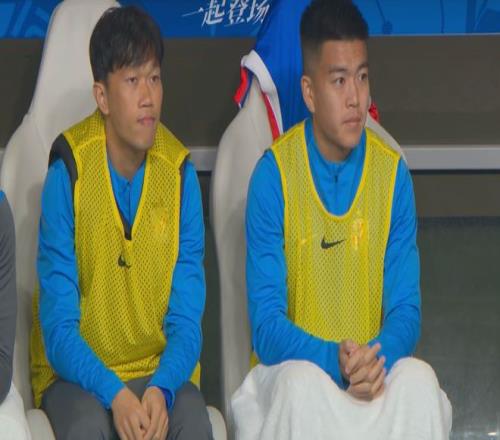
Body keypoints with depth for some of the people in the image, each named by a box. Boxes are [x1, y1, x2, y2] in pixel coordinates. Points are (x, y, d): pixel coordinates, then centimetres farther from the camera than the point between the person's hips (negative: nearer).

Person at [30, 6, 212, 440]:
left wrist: (162, 390, -24)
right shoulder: (69, 172, -9)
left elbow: (186, 320, -3)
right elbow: (58, 327, -11)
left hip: (161, 371, 2)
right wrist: (115, 395, -27)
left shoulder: (180, 173, -1)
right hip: (78, 374, -2)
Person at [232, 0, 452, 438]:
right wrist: (333, 360, -28)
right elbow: (266, 324, -10)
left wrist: (378, 357, -23)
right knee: (302, 384, -36)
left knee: (419, 382, -30)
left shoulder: (393, 173, 0)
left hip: (376, 370, 2)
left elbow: (405, 310, 0)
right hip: (296, 366, -2)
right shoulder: (274, 175, -8)